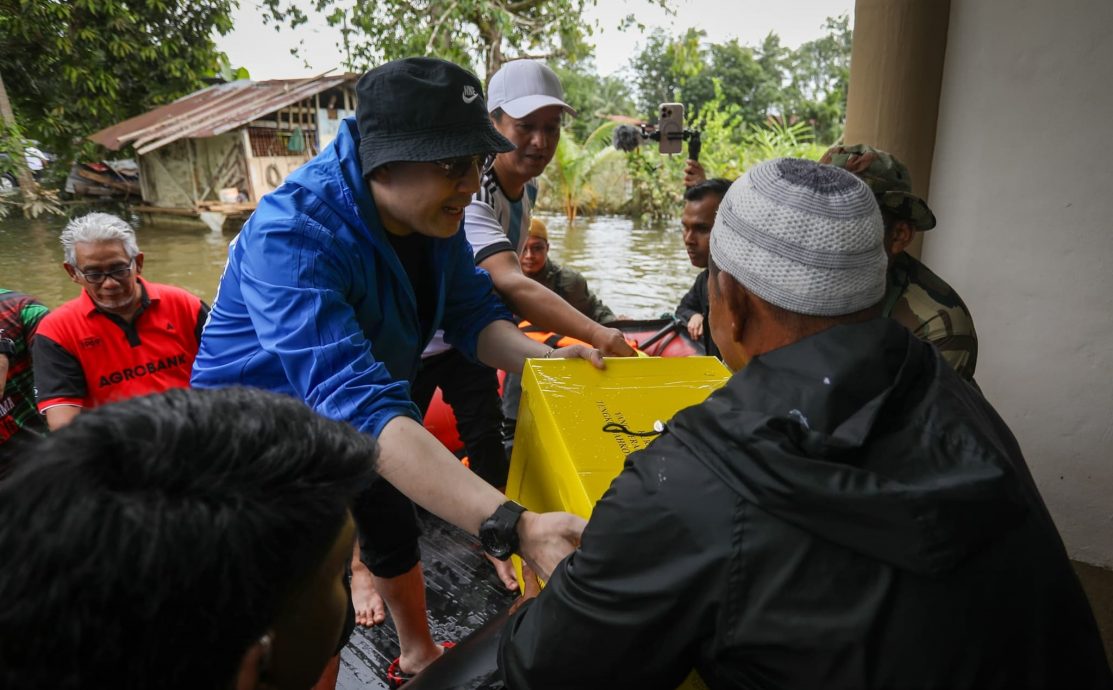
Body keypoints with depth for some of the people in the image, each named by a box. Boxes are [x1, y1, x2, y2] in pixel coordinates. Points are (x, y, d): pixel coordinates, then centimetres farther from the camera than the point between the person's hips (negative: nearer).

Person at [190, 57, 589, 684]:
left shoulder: (433, 210, -15)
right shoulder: (291, 238, -39)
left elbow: (472, 313, -9)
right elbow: (360, 405, -49)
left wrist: (539, 357, -32)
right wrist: (512, 526, -58)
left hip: (349, 422, 7)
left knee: (395, 535, 25)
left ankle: (419, 660, 53)